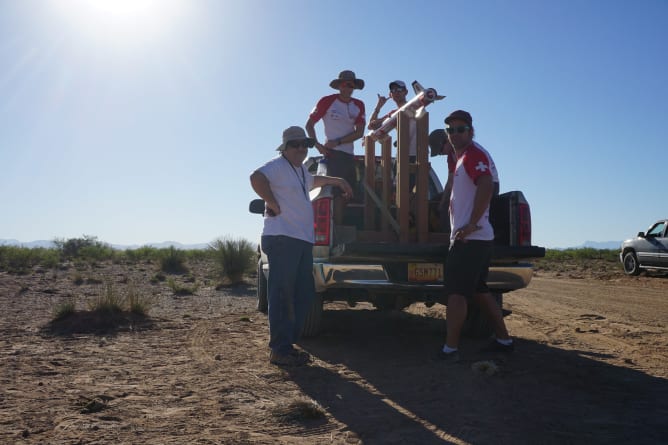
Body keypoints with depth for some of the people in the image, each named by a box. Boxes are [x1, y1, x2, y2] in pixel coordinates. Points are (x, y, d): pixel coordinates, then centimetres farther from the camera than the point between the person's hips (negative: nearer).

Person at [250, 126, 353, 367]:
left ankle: (288, 342, 19)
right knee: (283, 296, -8)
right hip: (282, 239, -10)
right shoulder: (278, 166, -6)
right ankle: (280, 350, -3)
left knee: (304, 295, 11)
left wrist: (338, 180, 46)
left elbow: (315, 180, 48)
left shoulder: (301, 170, 24)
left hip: (303, 241, 10)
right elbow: (257, 178, -27)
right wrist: (274, 205, -21)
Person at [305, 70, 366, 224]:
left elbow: (359, 132, 2)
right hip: (332, 153, -5)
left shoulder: (358, 105, 10)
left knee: (349, 194, 7)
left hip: (349, 154, 5)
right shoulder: (327, 101, -1)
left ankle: (341, 226, 16)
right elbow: (309, 125, 2)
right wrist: (317, 145, -12)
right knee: (338, 194, -12)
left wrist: (338, 142, -10)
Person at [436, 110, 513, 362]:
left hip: (470, 238, -10)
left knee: (456, 292, -9)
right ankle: (504, 340, 24)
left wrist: (471, 224, -25)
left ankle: (450, 349, -7)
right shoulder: (462, 157, 20)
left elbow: (486, 187, -26)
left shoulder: (473, 154, -11)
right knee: (478, 291, 16)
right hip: (476, 239, 10)